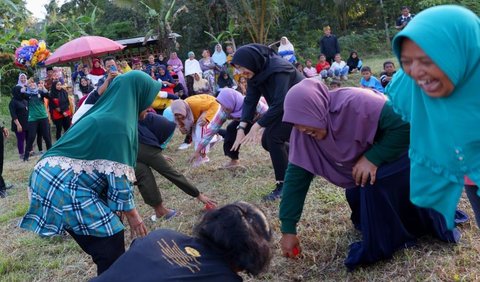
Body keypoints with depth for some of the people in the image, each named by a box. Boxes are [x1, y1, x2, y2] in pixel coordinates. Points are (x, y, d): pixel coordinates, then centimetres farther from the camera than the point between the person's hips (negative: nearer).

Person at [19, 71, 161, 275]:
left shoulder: (106, 114, 13)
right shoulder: (118, 125, -18)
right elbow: (118, 175, -18)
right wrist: (132, 214, -6)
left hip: (55, 177, 10)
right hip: (66, 186, -10)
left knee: (104, 238, 20)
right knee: (111, 238, -3)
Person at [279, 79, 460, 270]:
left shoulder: (355, 104, -37)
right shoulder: (302, 132, -17)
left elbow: (404, 124, -35)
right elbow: (296, 175, -15)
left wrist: (373, 158, -36)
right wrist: (288, 229, -16)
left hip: (400, 150, -7)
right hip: (369, 159, 8)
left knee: (372, 183, -30)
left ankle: (379, 247, -8)